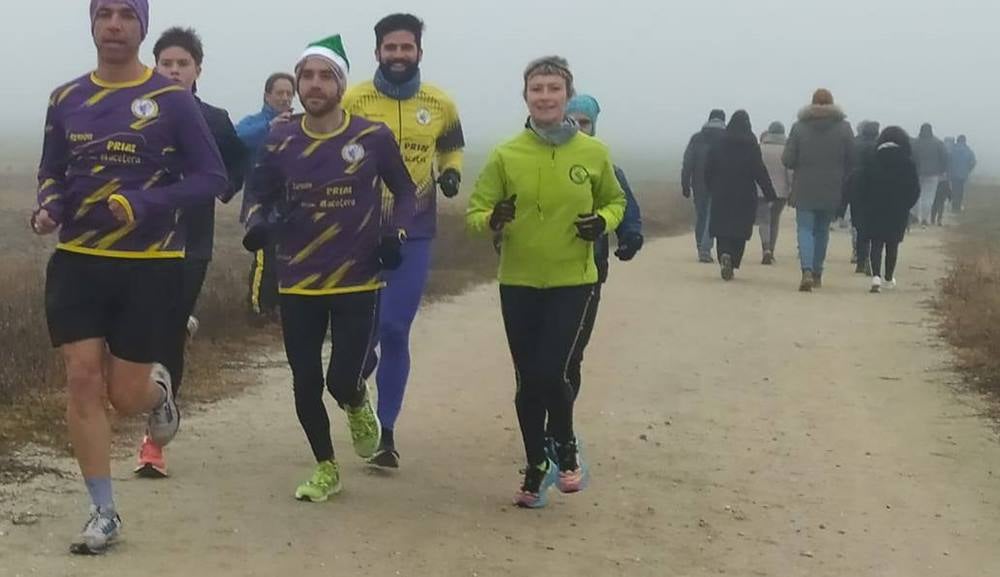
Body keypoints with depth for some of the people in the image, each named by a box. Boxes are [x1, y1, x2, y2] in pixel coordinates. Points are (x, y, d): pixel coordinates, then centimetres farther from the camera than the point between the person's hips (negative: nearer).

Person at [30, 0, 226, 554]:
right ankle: (103, 514, 8)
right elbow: (51, 172, 16)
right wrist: (48, 207, -7)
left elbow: (212, 177, -6)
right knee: (83, 381, -4)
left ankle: (157, 388, 39)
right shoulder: (66, 98, 6)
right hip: (77, 261, 3)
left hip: (150, 265, -3)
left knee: (126, 395, 0)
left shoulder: (172, 99, -7)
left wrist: (144, 204, -20)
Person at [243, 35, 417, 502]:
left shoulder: (373, 137, -6)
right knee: (306, 384, 4)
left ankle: (358, 405, 31)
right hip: (297, 284, 2)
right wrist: (258, 225, -9)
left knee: (343, 381, -9)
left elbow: (405, 191, 8)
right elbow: (261, 195, 13)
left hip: (358, 281, -2)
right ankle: (326, 469, 26)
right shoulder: (280, 141, 0)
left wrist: (396, 232, -8)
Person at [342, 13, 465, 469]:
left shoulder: (440, 104, 2)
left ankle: (386, 432, 13)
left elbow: (451, 150, 20)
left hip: (414, 233, 1)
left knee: (394, 331, 1)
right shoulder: (353, 101, -4)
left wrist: (450, 173, -2)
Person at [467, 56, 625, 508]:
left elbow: (615, 201, 13)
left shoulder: (593, 153, -2)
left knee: (550, 372, -12)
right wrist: (492, 219, -24)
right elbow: (475, 210, -1)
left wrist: (603, 222, -8)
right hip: (518, 284, 1)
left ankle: (566, 449, 17)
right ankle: (537, 467, 28)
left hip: (574, 282, -1)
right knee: (528, 380, 8)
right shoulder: (506, 155, -4)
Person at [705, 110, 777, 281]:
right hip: (745, 196, -1)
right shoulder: (751, 147, -6)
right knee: (740, 231, 7)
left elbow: (708, 171, 3)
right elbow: (760, 172, -7)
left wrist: (712, 190, 17)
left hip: (721, 196, 1)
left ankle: (724, 255, -18)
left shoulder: (718, 145, 0)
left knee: (722, 229, 6)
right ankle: (732, 264, 0)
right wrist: (770, 195, -2)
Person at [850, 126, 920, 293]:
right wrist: (906, 206, 13)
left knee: (876, 243, 4)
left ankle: (876, 276, -15)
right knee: (892, 244, 14)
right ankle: (889, 278, 23)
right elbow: (915, 189, -2)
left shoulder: (871, 161, -3)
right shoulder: (908, 163, -4)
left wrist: (859, 211, 5)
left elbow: (861, 187, -3)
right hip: (898, 212, 0)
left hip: (874, 210, 0)